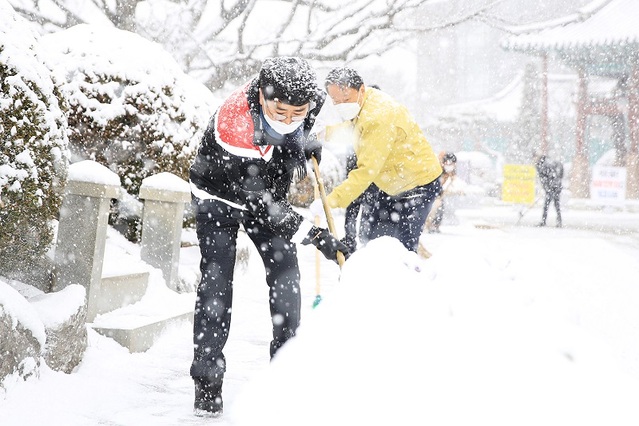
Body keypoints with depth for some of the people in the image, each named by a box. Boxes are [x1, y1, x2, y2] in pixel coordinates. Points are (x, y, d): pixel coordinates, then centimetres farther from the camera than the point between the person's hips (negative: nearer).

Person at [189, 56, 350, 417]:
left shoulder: (309, 98, -23)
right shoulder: (232, 124, -40)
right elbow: (259, 201, -35)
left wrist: (305, 146, -4)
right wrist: (314, 236, -37)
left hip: (268, 193, 5)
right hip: (220, 196, -5)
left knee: (286, 276, -3)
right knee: (217, 281, -13)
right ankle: (207, 384, -5)